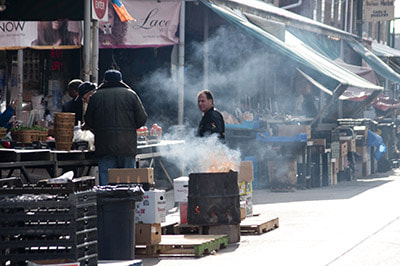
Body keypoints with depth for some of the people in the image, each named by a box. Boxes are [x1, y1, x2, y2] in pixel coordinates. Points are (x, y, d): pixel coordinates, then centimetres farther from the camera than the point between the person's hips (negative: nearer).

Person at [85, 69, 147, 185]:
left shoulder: (96, 96, 4)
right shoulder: (130, 94, 4)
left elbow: (88, 122, 7)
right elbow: (142, 119, 2)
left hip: (104, 147, 0)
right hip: (127, 147, 0)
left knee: (106, 181, -1)